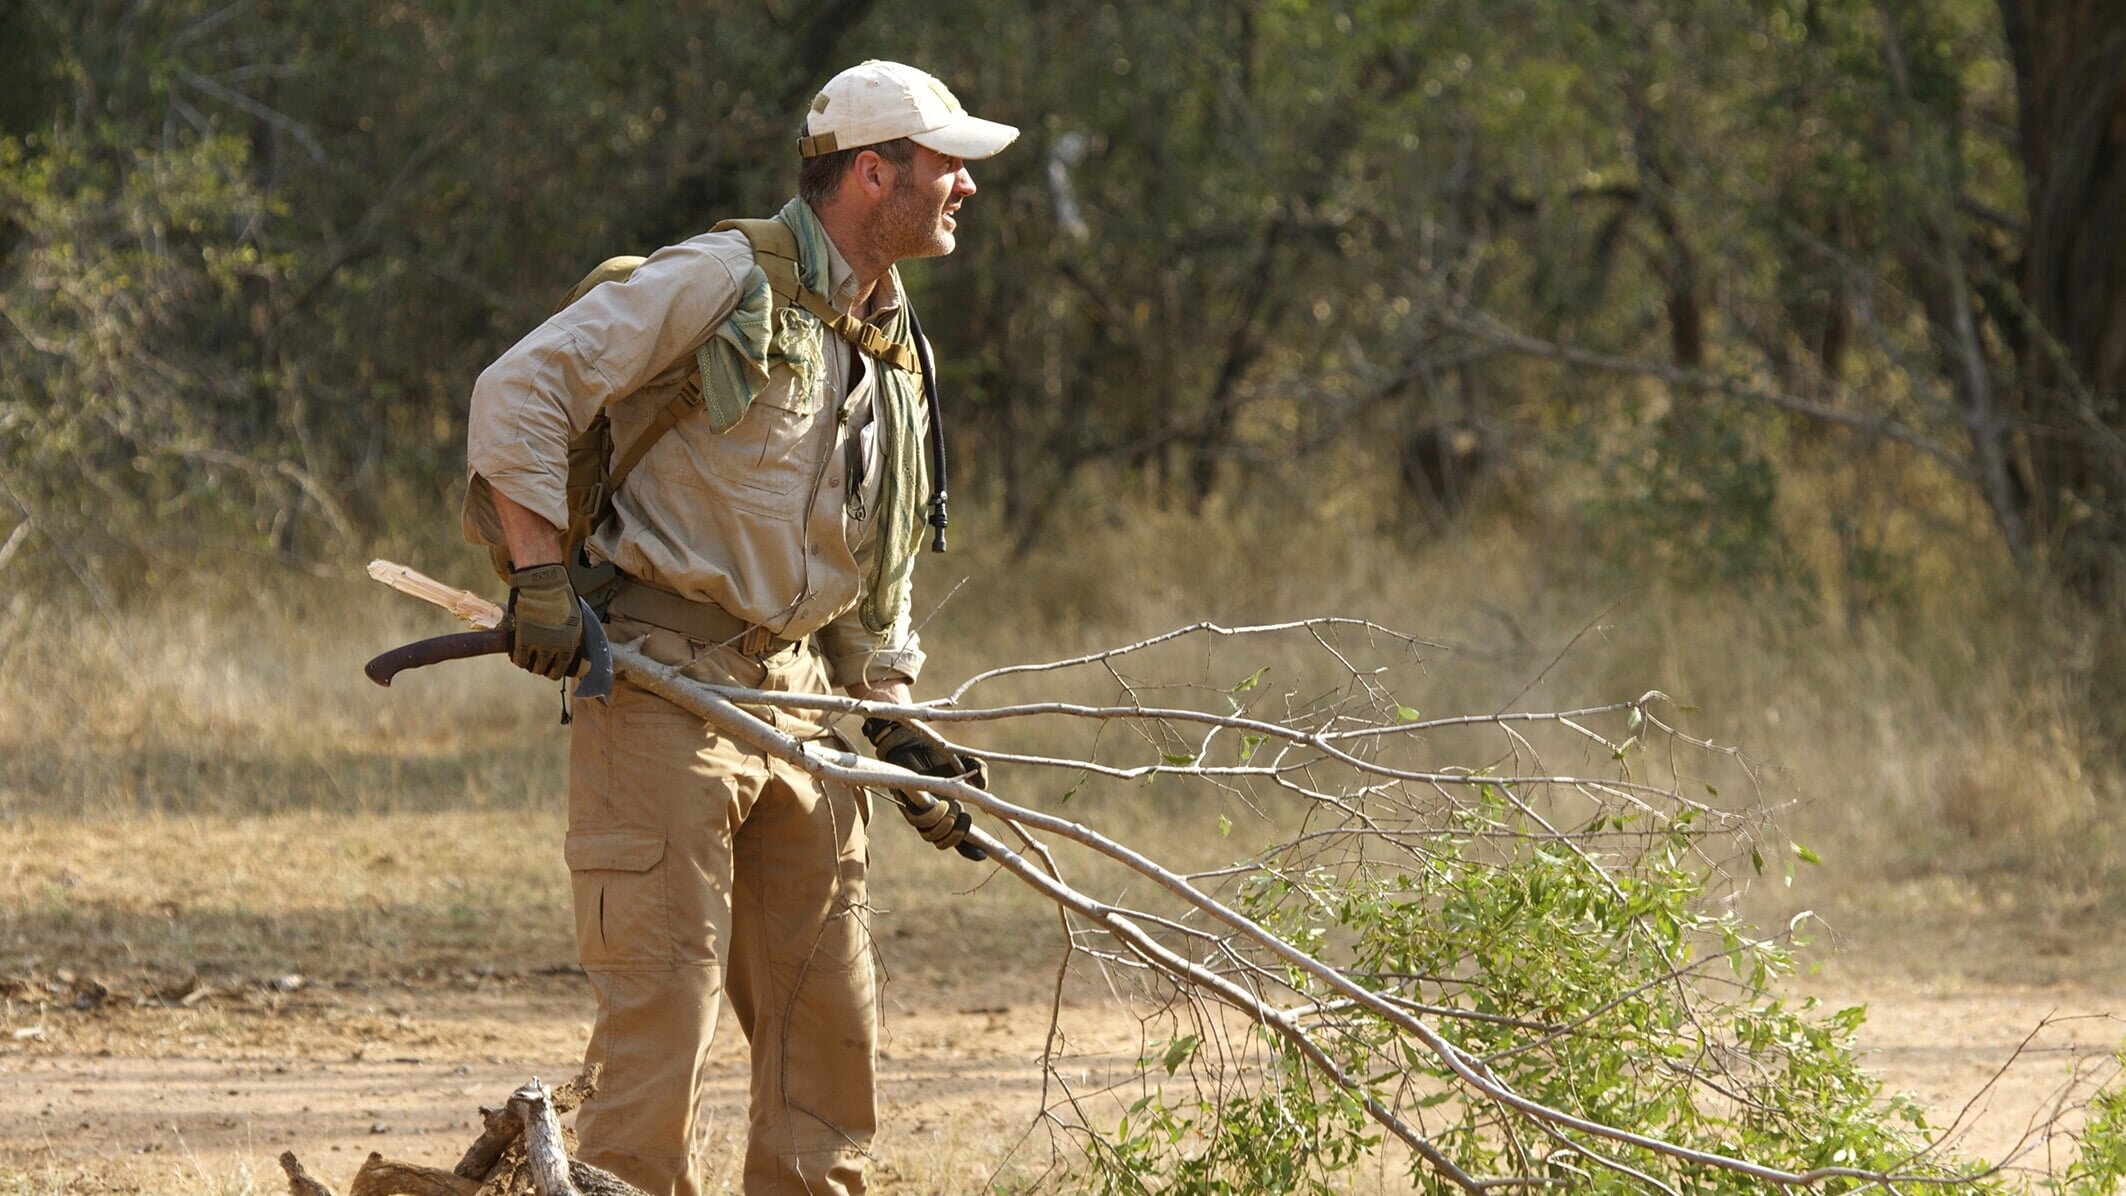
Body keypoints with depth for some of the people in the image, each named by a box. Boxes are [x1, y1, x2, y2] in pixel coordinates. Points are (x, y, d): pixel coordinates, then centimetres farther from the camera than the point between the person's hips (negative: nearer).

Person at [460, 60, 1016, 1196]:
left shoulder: (893, 355, 18)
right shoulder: (723, 282, -9)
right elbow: (520, 387, -14)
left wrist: (895, 727, 16)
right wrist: (539, 573, -21)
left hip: (797, 696, 8)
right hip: (664, 683, -8)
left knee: (825, 1011, 10)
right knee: (663, 994, -11)